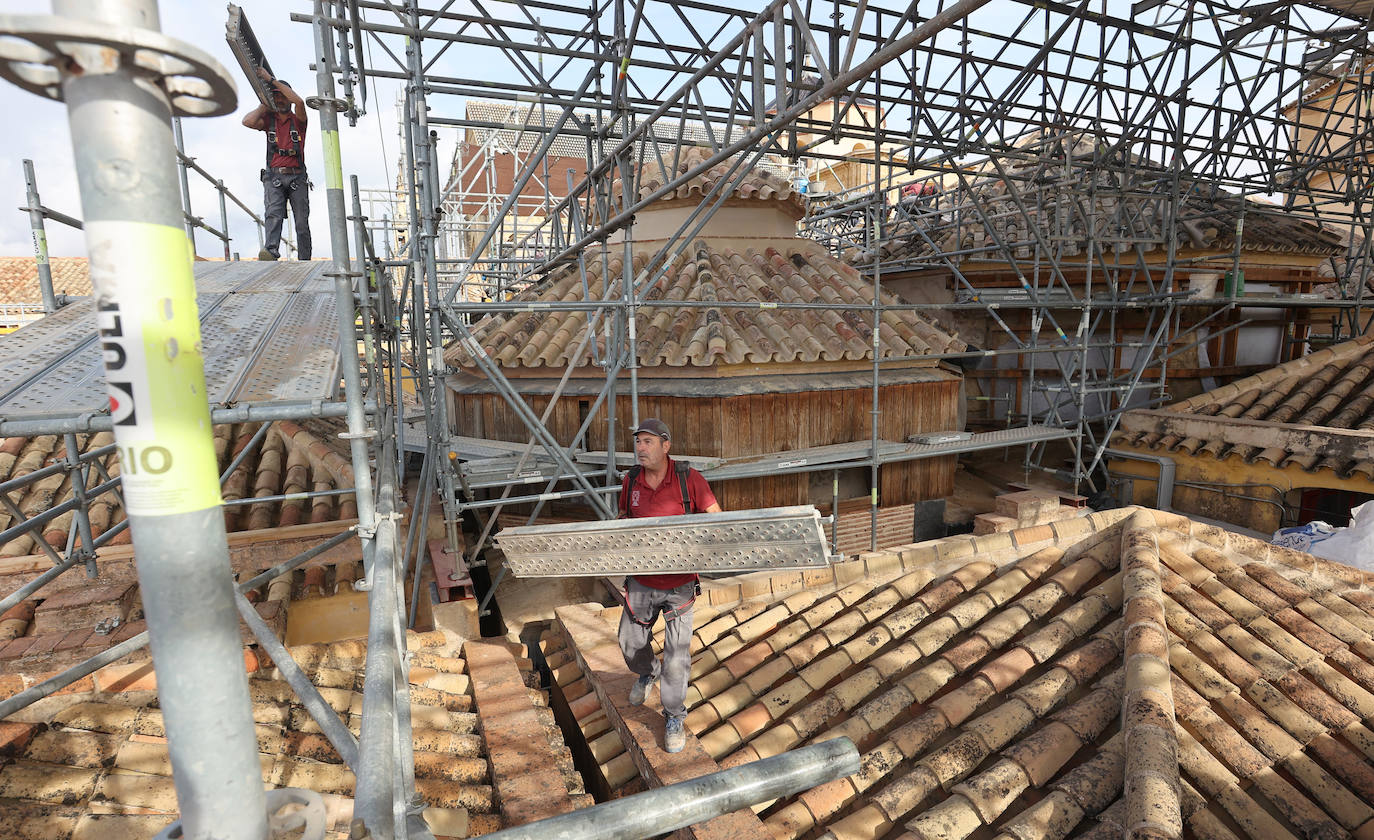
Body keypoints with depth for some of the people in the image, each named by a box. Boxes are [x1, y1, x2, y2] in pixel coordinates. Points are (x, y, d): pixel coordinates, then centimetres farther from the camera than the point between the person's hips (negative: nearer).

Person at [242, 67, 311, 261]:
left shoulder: (298, 120, 11)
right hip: (274, 176, 1)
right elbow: (247, 122, -1)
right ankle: (271, 251, -39)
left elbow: (299, 102, -10)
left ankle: (305, 261, 0)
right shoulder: (269, 120, 17)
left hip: (297, 176, 0)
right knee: (273, 214, -20)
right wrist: (265, 105, 10)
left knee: (302, 222, -2)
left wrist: (272, 80, -6)